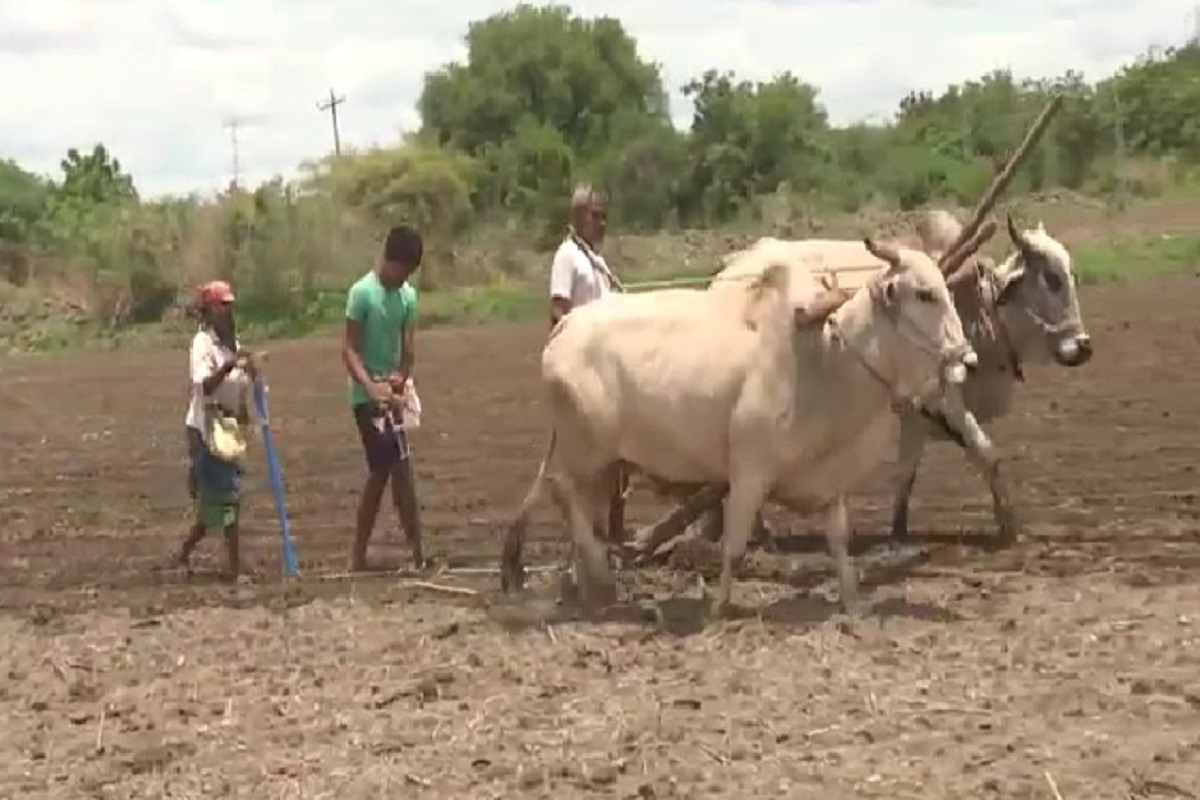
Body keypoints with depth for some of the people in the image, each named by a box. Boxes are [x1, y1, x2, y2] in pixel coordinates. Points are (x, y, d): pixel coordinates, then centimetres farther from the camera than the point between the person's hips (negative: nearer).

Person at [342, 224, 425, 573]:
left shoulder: (408, 296, 6)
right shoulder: (362, 292, -13)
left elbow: (408, 346, 1)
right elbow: (349, 349, -15)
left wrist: (401, 377, -20)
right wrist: (371, 386, -28)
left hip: (390, 394, 7)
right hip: (367, 396, -7)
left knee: (380, 473, 9)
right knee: (400, 468, -12)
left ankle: (358, 557, 17)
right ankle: (418, 554, -8)